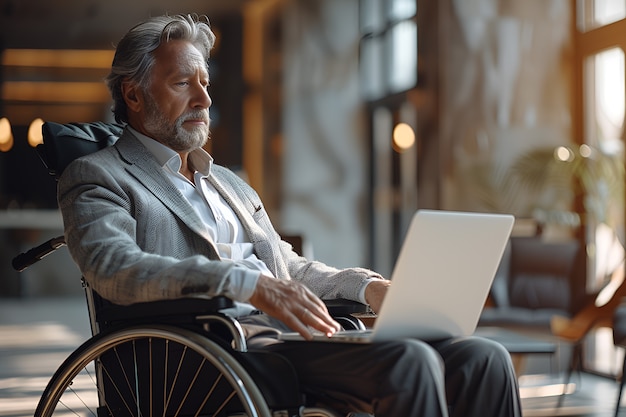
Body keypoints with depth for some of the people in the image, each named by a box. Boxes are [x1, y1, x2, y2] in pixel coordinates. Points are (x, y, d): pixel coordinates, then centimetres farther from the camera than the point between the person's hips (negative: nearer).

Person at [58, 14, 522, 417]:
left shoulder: (231, 184, 30)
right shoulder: (97, 176, 6)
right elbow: (114, 268, -14)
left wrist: (368, 287, 8)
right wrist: (252, 284, -25)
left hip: (290, 333, 8)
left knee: (483, 358, -10)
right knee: (409, 361, -29)